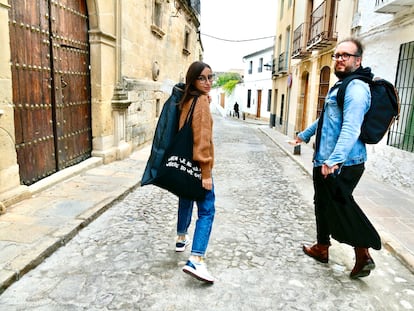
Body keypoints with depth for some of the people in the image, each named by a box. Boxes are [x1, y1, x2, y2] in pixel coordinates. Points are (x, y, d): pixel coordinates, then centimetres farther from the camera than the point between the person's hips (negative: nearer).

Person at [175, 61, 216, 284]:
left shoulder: (186, 99, 10)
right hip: (196, 164, -9)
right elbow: (202, 139, -23)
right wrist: (206, 172, -22)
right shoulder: (201, 100, -16)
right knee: (206, 211, -7)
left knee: (186, 200, 25)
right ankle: (196, 260, -13)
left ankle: (181, 238, 44)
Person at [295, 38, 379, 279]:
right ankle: (321, 248, 29)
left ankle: (363, 254, 17)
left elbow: (351, 128, -29)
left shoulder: (356, 88, -15)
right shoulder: (341, 85, 19)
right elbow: (326, 118, 32)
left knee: (339, 208, -1)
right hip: (326, 161, 11)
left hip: (342, 164, -11)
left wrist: (335, 159, -38)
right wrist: (305, 135, 40)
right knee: (323, 205, 17)